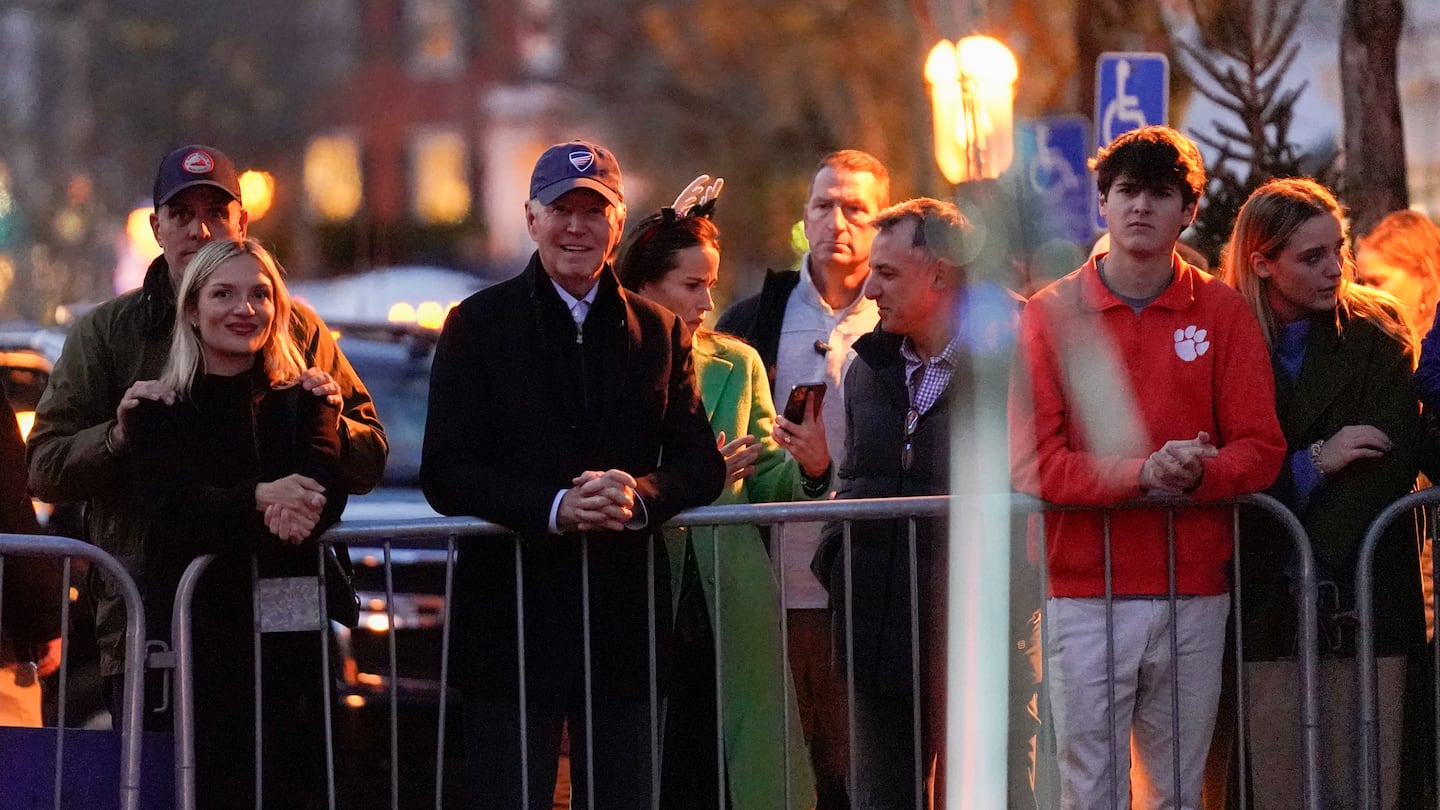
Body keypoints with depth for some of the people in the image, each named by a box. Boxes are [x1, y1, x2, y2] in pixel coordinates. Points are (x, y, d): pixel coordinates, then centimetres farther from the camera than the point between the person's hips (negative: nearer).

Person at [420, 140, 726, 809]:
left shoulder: (658, 332, 12)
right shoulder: (478, 325, 2)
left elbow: (701, 464, 8)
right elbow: (446, 474, -6)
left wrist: (642, 494, -15)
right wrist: (553, 508, -20)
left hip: (626, 621, 3)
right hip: (514, 619, -3)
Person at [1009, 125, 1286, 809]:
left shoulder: (1221, 312, 7)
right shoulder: (1052, 314, 2)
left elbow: (1260, 448, 3)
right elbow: (1031, 459, -5)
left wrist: (1199, 474, -18)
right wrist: (1143, 474, -19)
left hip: (1194, 595, 2)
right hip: (1084, 592, -2)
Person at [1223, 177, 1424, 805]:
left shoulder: (1377, 334, 5)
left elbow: (1390, 467, -4)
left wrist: (1314, 570, -10)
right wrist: (1311, 465, -12)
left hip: (1365, 604, 0)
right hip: (1264, 608, 0)